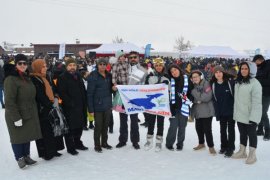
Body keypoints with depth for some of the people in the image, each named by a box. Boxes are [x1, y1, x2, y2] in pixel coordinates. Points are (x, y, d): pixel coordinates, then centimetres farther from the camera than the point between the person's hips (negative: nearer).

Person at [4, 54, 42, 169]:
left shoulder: (27, 78, 11)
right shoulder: (11, 79, -15)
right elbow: (9, 101, -20)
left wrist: (34, 112, 16)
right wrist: (16, 118, -22)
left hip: (29, 114, 7)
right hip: (17, 116, -7)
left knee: (27, 135, 14)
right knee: (18, 137, 6)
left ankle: (26, 156, 28)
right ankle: (19, 158, 22)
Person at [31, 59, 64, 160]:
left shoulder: (43, 78, 16)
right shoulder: (34, 80, -13)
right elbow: (40, 96, -18)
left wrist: (55, 99, 4)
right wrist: (50, 104, -14)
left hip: (49, 109, 9)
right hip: (42, 111, -8)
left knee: (52, 130, 11)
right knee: (44, 132, -1)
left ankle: (52, 150, 20)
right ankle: (45, 153, 9)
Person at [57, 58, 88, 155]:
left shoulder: (78, 76, 15)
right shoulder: (62, 78, -8)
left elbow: (83, 91, 19)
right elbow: (62, 93, -17)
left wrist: (84, 103, 10)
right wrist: (70, 103, -19)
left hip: (80, 107, 7)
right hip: (69, 108, -7)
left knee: (79, 126, 17)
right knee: (70, 128, 0)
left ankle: (77, 143, 33)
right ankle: (70, 147, 13)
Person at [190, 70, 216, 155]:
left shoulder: (206, 83, -12)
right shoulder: (193, 85, 8)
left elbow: (207, 97, -22)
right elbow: (192, 97, 16)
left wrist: (195, 93, -17)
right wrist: (195, 100, -6)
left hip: (206, 111, -7)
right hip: (197, 111, 7)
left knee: (207, 129, -4)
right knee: (198, 128, 15)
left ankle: (211, 146, 12)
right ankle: (201, 143, 34)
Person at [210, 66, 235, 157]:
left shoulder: (230, 82, -11)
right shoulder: (213, 84, -1)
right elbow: (214, 99, 1)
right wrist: (217, 112, -3)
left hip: (231, 110, -3)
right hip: (221, 112, 4)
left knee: (230, 129, 7)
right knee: (222, 129, 15)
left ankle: (230, 148, 16)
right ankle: (223, 146, 30)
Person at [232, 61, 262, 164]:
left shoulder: (255, 83, -15)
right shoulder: (238, 82, 8)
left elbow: (256, 102, -19)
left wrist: (253, 117, -23)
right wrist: (235, 113, 12)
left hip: (250, 116, -6)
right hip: (239, 115, 6)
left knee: (251, 134, 8)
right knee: (242, 133, 18)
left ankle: (252, 154, 22)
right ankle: (242, 152, 32)